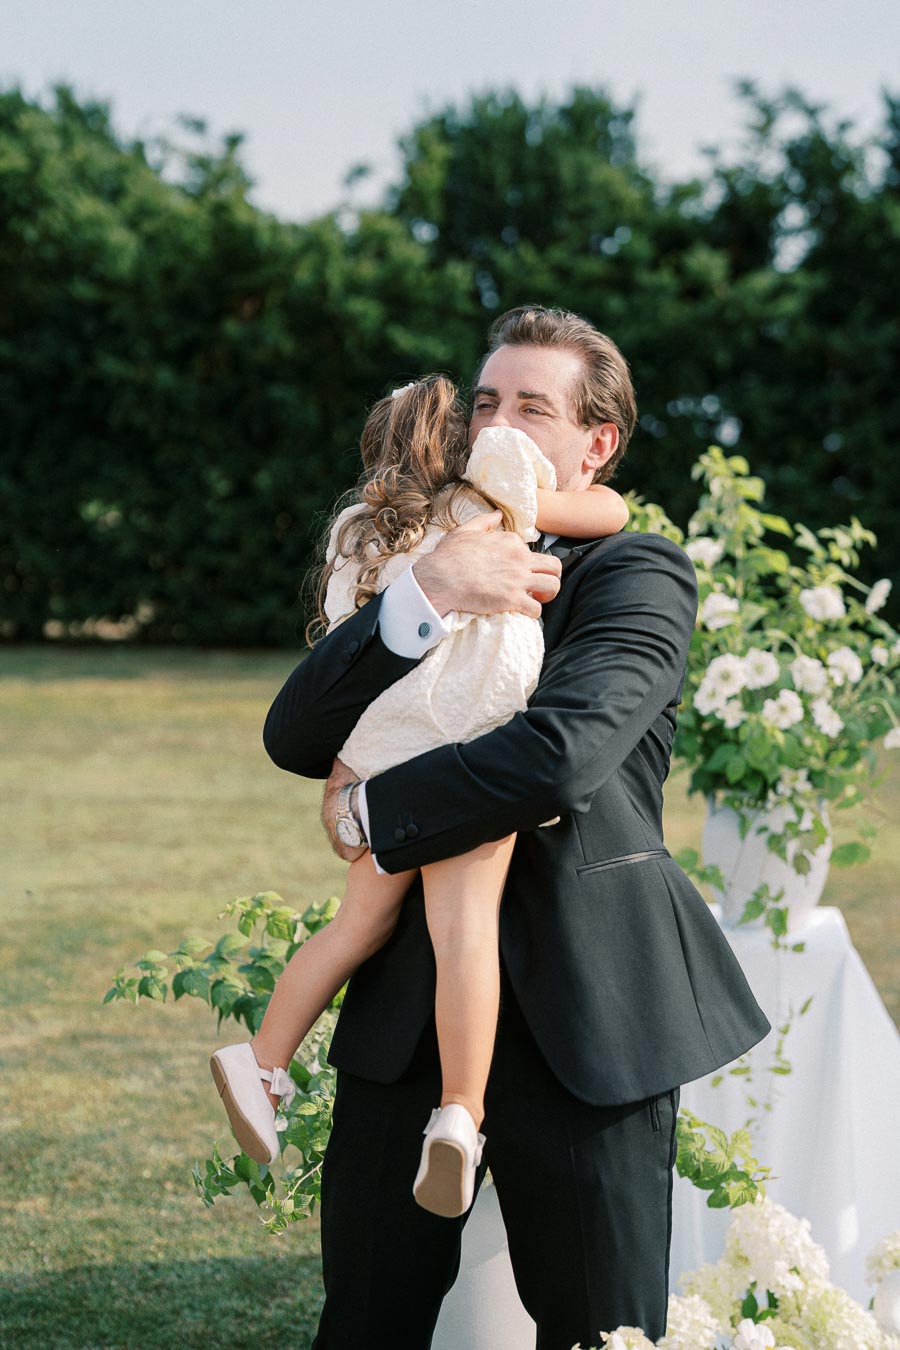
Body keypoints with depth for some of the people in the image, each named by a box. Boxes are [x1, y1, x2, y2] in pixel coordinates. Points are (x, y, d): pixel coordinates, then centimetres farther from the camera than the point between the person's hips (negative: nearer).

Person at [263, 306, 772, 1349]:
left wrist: (372, 810, -8)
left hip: (580, 1010, -5)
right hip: (408, 1011, 5)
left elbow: (560, 753, -21)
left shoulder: (638, 575, -3)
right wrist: (422, 597, -15)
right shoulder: (423, 566, 15)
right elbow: (295, 738, 0)